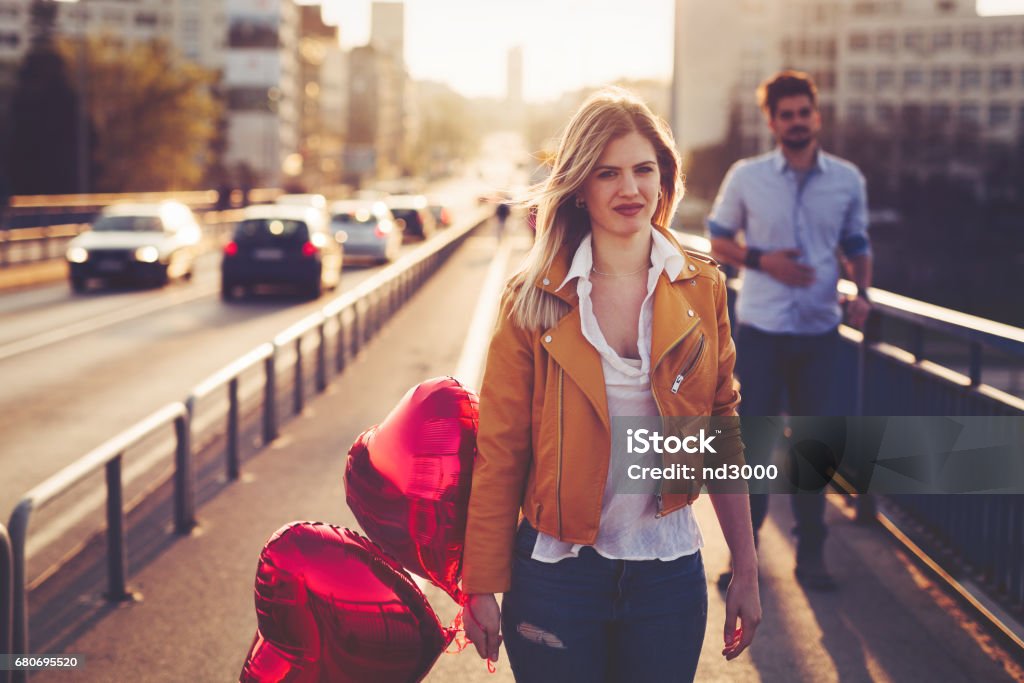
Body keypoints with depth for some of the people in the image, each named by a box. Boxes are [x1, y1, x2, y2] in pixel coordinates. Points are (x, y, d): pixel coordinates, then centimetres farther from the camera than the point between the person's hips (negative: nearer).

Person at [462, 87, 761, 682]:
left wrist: (747, 571, 5)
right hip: (557, 572, -2)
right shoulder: (535, 298, -5)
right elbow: (499, 451, -3)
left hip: (669, 571, 2)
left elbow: (723, 435, 6)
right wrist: (482, 587, -3)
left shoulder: (701, 287, 1)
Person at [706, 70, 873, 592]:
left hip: (820, 329, 2)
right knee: (754, 439, 2)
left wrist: (862, 293, -4)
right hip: (760, 329, -2)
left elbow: (857, 246, 14)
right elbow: (719, 240, 7)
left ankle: (810, 553, 20)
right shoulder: (746, 177, -1)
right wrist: (762, 260, -11)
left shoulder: (847, 180, 3)